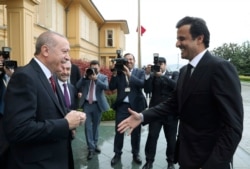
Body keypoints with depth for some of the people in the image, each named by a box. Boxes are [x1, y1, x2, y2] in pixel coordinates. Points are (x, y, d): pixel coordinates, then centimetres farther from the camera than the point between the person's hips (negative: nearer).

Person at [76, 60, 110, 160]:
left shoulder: (103, 77, 1)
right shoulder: (86, 76, 6)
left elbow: (106, 87, -18)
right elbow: (77, 86, -4)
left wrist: (96, 78, -27)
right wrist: (85, 77, -15)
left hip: (98, 104, 0)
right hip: (87, 104, 1)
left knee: (95, 125, 13)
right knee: (88, 126, -2)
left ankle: (95, 144, 30)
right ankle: (91, 148, 5)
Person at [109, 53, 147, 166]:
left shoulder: (140, 72, 3)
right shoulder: (119, 72, 3)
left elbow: (142, 84, -16)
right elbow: (111, 87, -4)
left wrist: (129, 74, -23)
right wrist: (114, 74, -16)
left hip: (136, 105, 0)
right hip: (122, 105, 1)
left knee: (136, 131, 11)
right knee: (119, 131, 6)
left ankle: (136, 153, 26)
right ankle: (117, 154, 21)